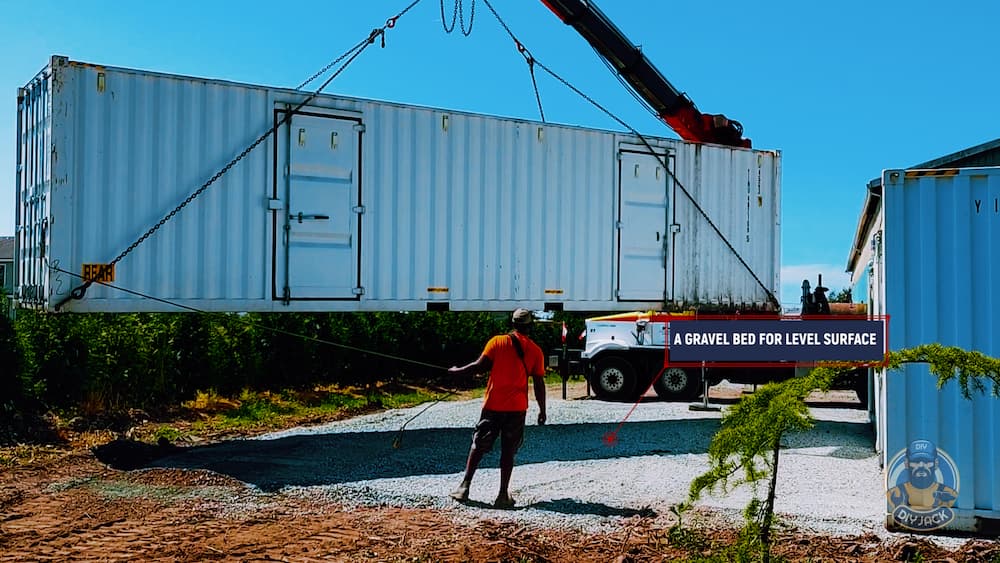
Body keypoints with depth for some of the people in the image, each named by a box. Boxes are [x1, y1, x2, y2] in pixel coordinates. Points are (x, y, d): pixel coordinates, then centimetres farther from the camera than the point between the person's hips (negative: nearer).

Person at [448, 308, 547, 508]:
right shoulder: (535, 351, 2)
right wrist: (542, 410, 12)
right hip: (517, 407, 0)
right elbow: (539, 384, 2)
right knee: (508, 451, 6)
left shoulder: (498, 342, -1)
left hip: (493, 404, 0)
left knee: (478, 446, 11)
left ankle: (464, 486, 9)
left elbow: (481, 366, -8)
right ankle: (503, 495, 3)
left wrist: (458, 371, 7)